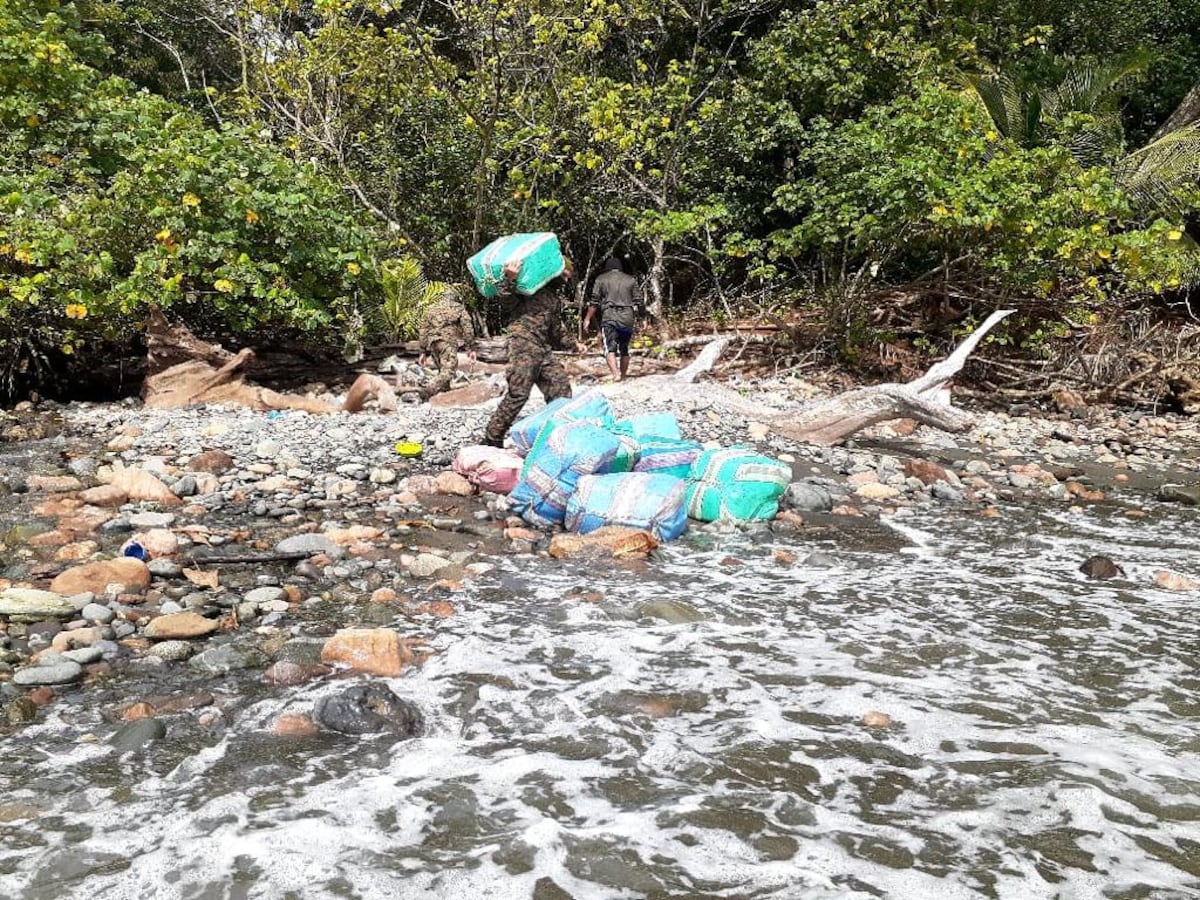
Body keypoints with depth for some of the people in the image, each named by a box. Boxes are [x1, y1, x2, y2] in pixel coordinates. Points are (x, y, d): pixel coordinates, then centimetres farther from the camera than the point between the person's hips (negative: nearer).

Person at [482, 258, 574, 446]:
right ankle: (492, 439, -9)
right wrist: (510, 279, -28)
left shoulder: (556, 298, 27)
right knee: (518, 392, -15)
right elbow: (506, 296, -12)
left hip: (543, 348, 9)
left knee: (561, 388, 3)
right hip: (523, 342, -9)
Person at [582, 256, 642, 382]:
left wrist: (587, 319, 9)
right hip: (628, 318, 3)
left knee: (610, 348, -10)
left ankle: (616, 375, -29)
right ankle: (623, 375, 23)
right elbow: (638, 301, 10)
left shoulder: (601, 279, 8)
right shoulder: (631, 280, 15)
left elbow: (594, 301, 4)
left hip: (609, 317, -3)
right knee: (624, 349, 16)